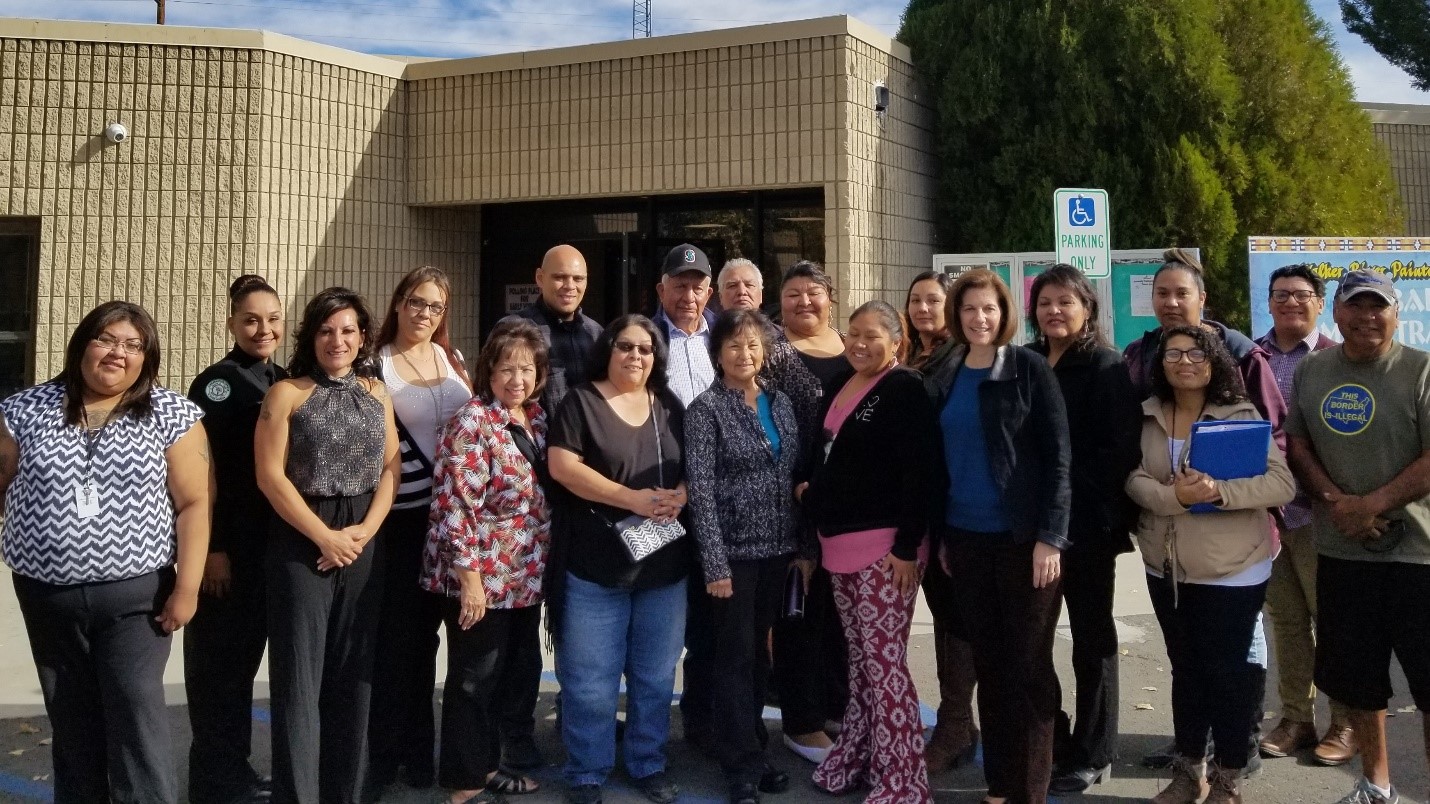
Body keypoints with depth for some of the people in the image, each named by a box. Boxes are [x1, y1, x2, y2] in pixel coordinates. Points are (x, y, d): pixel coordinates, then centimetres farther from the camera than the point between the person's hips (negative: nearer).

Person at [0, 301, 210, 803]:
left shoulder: (172, 415, -2)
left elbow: (194, 503, -4)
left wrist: (187, 585, -9)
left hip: (136, 592, -2)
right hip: (47, 594, 3)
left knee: (137, 711, -7)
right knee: (71, 718, 13)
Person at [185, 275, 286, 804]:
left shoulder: (285, 383, 11)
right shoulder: (215, 383, -9)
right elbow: (201, 472, -14)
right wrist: (212, 547, -17)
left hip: (272, 542, 7)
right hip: (228, 543, -7)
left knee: (248, 652, 14)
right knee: (218, 656, 2)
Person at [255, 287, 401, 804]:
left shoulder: (377, 394, 11)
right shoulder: (286, 393, -2)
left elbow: (390, 468, 8)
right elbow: (270, 475, -8)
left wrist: (366, 529, -7)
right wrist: (325, 536, -12)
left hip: (364, 544, 4)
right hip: (301, 543, -4)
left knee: (355, 675, 8)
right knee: (299, 676, -2)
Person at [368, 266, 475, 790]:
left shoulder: (451, 358, 8)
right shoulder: (375, 365, -6)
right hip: (402, 514, -4)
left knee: (427, 630, 14)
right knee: (396, 633, 1)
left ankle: (418, 748, 26)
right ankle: (383, 753, 17)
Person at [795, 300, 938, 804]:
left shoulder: (906, 389, -9)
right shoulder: (842, 385, 15)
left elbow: (919, 472, -16)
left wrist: (907, 545, -21)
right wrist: (808, 484, 11)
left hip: (885, 545, -8)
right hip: (839, 541, 8)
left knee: (885, 663, -8)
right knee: (860, 659, 15)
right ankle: (856, 760, 25)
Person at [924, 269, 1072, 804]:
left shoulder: (1030, 368, -5)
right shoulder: (944, 379, 9)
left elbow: (1056, 456, -8)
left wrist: (1050, 536, -14)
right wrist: (940, 533, 10)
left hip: (1023, 537, -4)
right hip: (966, 538, 5)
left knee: (1027, 664, 2)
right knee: (987, 662, 11)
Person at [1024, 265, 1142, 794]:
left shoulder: (1106, 367, -6)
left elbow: (1121, 448, -13)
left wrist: (1109, 517, -20)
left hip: (1085, 524, -5)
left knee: (1091, 639, 7)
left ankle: (1091, 755, 19)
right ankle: (1047, 742, 25)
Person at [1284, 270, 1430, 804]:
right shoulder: (1310, 371, 7)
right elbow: (1296, 444, 8)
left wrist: (1373, 504, -18)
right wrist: (1334, 500, -8)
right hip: (1339, 551, 4)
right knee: (1355, 677, 13)